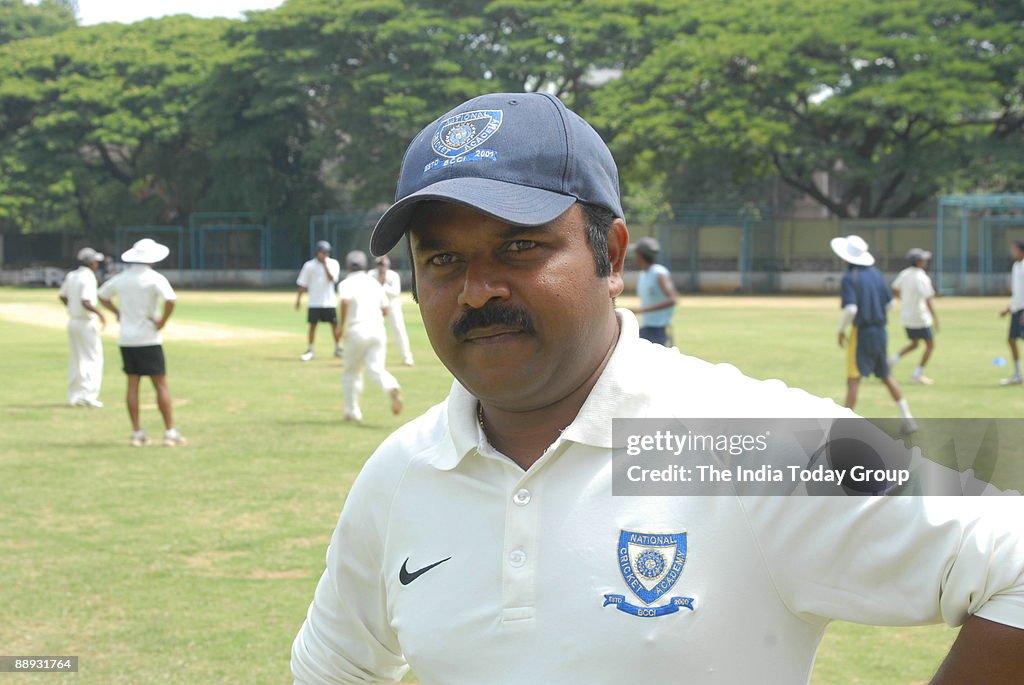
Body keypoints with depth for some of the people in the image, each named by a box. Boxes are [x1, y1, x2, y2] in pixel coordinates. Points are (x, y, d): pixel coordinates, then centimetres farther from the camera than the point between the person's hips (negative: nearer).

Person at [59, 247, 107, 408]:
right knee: (94, 358, -2)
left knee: (76, 359, 15)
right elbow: (86, 302, -26)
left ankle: (74, 396, 18)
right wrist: (100, 314, -15)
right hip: (87, 323, -8)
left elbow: (63, 296, 16)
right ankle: (89, 396, -9)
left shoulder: (70, 276, 7)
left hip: (73, 321, 8)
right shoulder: (88, 278, -17)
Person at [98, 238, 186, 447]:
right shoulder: (154, 278, -11)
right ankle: (170, 432, -2)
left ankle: (137, 433, 7)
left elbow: (102, 295, 22)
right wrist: (161, 322, -13)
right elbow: (170, 300, -25)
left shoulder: (121, 278, 8)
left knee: (133, 385, 7)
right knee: (161, 385, -1)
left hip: (126, 339, 5)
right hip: (148, 339, -5)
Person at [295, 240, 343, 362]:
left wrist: (325, 265, -17)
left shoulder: (333, 263, 0)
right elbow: (302, 284, 2)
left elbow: (331, 278, -15)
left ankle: (338, 348, 15)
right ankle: (310, 350, 7)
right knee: (313, 325, 0)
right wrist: (298, 299, -1)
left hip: (330, 301, 1)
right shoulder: (309, 265, -2)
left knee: (335, 324, 3)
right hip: (314, 302, -1)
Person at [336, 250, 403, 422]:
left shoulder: (347, 283, 2)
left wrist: (341, 324, -13)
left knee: (351, 371, 12)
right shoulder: (375, 283, 18)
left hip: (357, 330, -3)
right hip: (378, 329, 3)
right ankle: (392, 387, -37)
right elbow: (385, 310, 16)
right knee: (376, 369, -4)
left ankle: (352, 411, 15)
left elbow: (345, 300, -20)